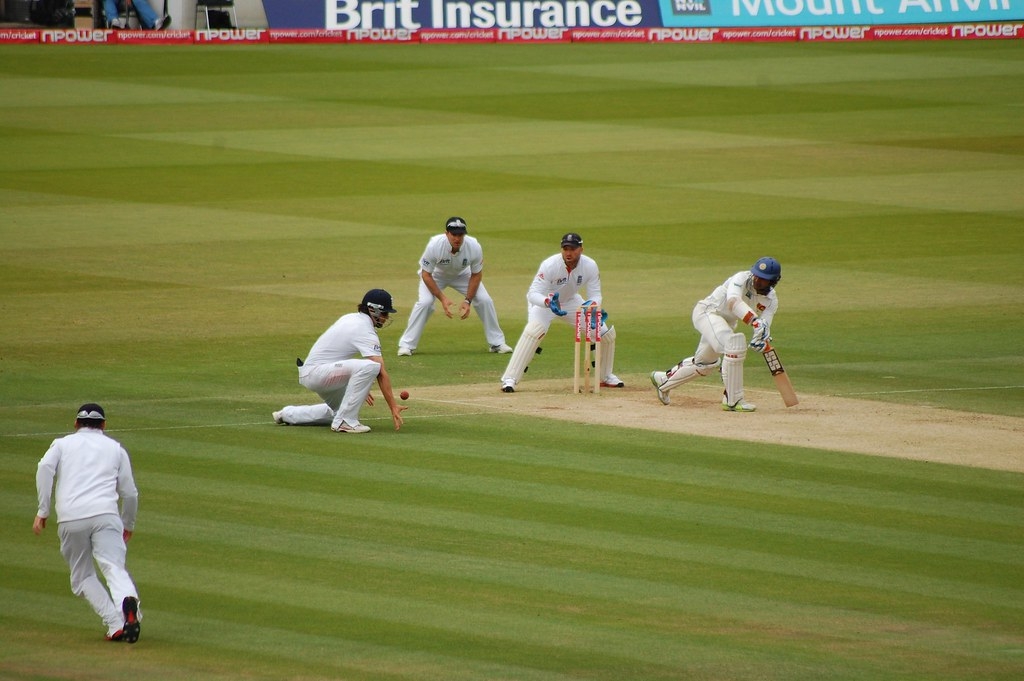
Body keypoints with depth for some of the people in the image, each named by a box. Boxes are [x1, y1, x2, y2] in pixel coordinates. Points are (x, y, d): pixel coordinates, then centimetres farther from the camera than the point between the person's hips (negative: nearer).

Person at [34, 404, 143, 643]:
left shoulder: (63, 443, 21)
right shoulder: (115, 448, 22)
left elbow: (45, 467, 0)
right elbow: (129, 493, 20)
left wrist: (43, 510, 0)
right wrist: (128, 525, 36)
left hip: (70, 518, 0)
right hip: (105, 515, 0)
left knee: (82, 576, 13)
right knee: (114, 567, -14)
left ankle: (115, 624, -5)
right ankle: (128, 601, -47)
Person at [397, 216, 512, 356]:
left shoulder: (474, 247, -31)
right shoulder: (434, 246, -37)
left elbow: (476, 275, -15)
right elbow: (426, 275, -25)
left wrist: (467, 300, -21)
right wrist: (442, 299, -31)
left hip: (462, 275, 2)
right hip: (436, 274, -2)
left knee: (485, 300, -12)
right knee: (425, 302, -24)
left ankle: (497, 343, 6)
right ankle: (406, 345, -12)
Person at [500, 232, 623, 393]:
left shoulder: (590, 266, -21)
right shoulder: (550, 265, -33)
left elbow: (595, 294, -15)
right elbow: (533, 294, -35)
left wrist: (593, 306, -39)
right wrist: (549, 302, -55)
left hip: (571, 301, 5)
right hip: (543, 301, -5)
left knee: (606, 333, -2)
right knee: (534, 330, -33)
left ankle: (607, 376, 23)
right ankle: (509, 379, -33)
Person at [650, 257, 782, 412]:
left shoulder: (771, 300, -5)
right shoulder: (742, 278, -24)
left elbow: (764, 325, -17)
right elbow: (733, 302, -44)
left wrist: (761, 339, -42)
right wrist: (755, 322, -58)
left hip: (728, 322, 8)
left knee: (705, 363, 23)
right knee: (735, 344, -31)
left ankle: (663, 379, 47)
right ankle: (732, 400, -25)